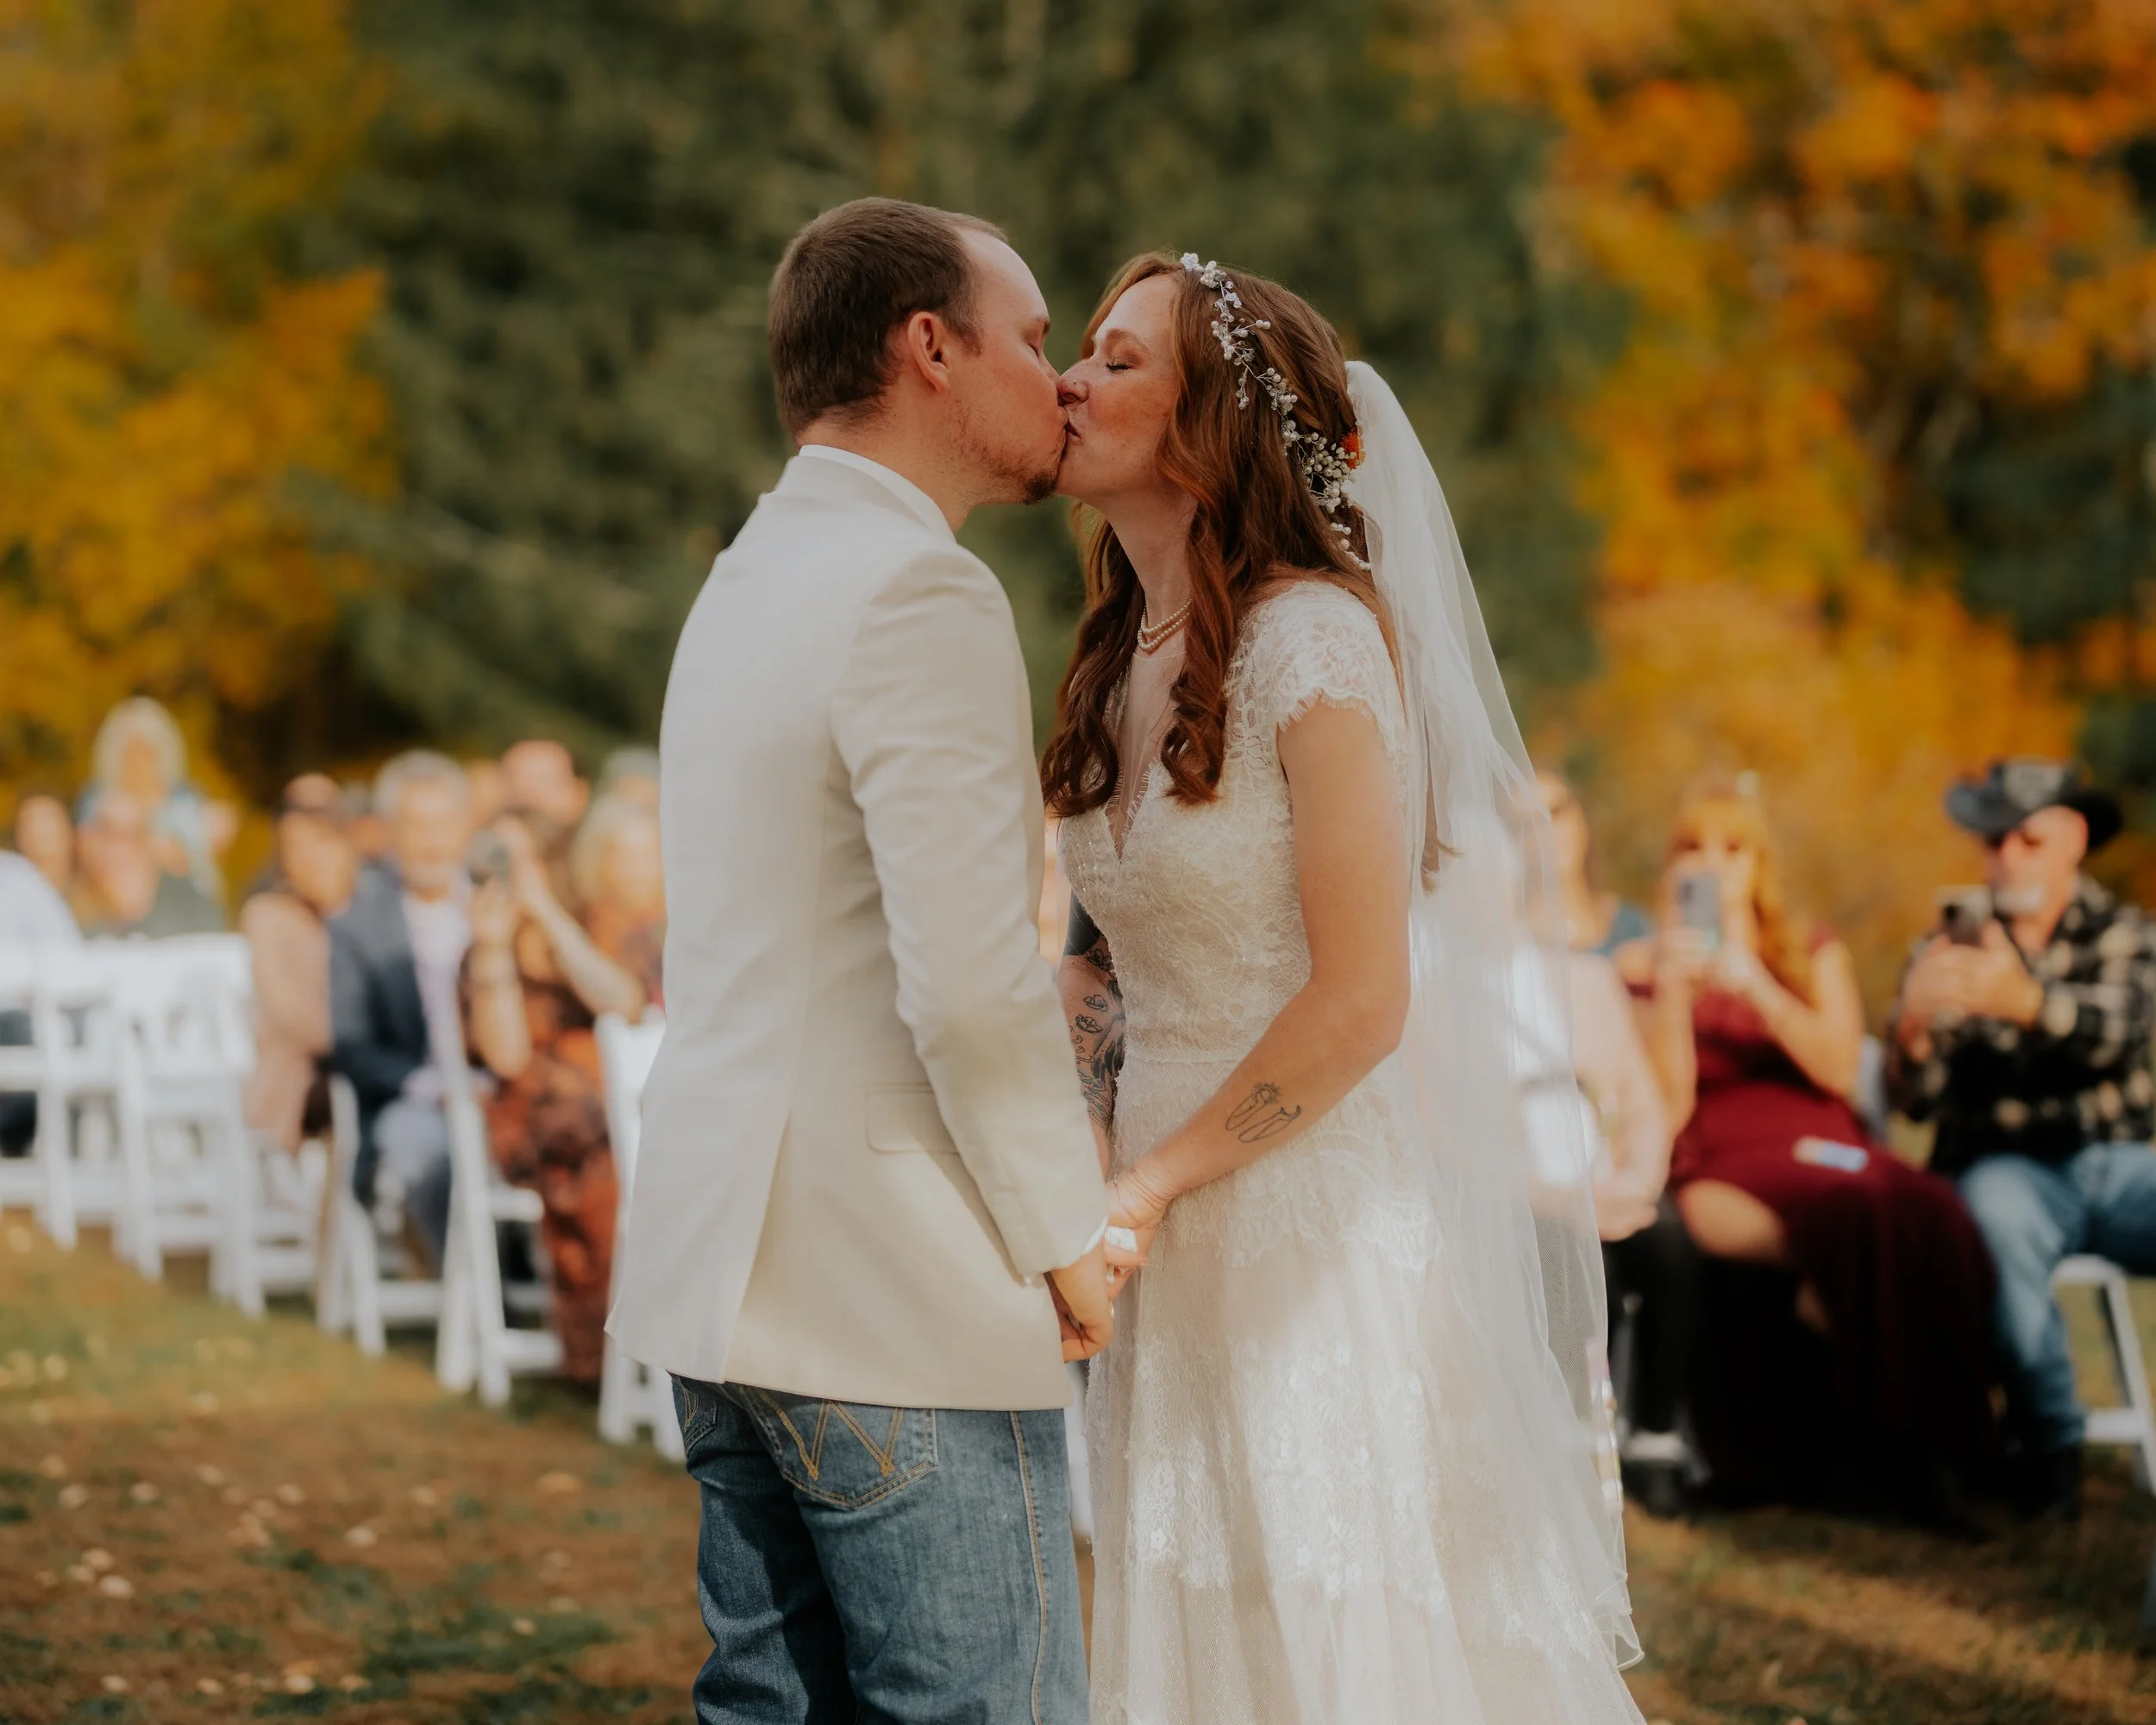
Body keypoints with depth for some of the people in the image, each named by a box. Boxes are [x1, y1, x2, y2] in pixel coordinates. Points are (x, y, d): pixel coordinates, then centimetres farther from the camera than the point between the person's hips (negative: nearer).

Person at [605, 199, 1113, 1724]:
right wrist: (1068, 1234, -9)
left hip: (725, 1270, 9)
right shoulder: (920, 594, -15)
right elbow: (970, 984, -21)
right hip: (900, 1308, -9)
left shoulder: (749, 580, 16)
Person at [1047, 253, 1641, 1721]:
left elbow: (1362, 997, -18)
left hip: (1322, 1216, -7)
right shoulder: (1124, 660, 10)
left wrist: (1155, 1184, -13)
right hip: (1174, 1238, 7)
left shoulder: (1312, 635, -14)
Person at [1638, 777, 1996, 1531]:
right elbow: (1671, 1106, 3)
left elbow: (1838, 1068, 2)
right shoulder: (1658, 965, 17)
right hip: (1723, 1169, -3)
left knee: (1927, 1213, -34)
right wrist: (1672, 994, -7)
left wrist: (1754, 984, -8)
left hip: (1821, 1147, 3)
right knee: (1856, 1215, -38)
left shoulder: (1815, 956, 22)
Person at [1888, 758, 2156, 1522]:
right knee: (1997, 1215, -37)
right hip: (2006, 1165, 0)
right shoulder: (1951, 949, 11)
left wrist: (2028, 1002, -38)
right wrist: (1913, 1027, -27)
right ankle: (2049, 1442, -26)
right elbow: (1914, 1099, -2)